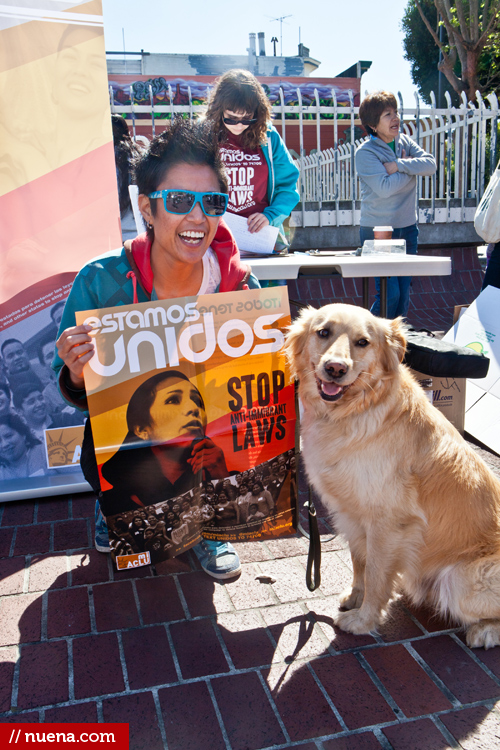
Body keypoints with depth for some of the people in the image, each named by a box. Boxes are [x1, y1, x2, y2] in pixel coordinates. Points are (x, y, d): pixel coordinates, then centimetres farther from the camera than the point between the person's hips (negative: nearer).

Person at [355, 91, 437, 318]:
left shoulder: (405, 141, 7)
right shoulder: (365, 152, -10)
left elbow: (431, 164, -8)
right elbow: (384, 187, -21)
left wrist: (398, 165, -18)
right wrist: (412, 167, -9)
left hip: (407, 227, 6)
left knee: (404, 294, 10)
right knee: (389, 294, -9)